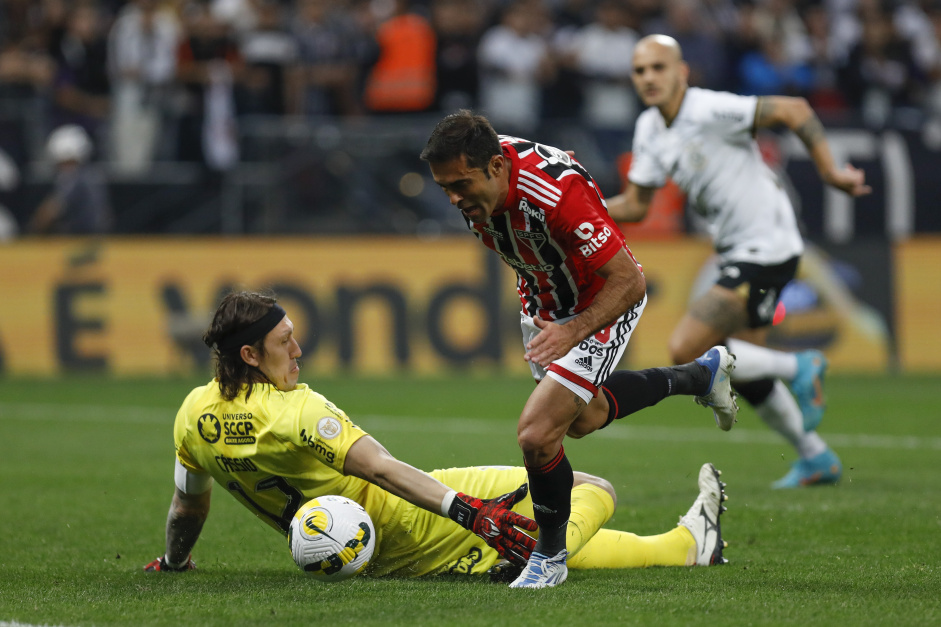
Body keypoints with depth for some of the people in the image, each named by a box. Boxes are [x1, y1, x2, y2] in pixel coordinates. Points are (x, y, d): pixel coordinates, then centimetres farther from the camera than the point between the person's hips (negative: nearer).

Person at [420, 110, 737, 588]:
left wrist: (572, 333, -46)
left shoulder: (559, 193, -40)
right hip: (543, 303, 8)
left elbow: (629, 282, -35)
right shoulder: (473, 177, -19)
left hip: (602, 306, -8)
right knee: (582, 419, 29)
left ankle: (550, 555, 5)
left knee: (537, 435, -20)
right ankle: (701, 374, 51)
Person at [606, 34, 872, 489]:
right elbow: (635, 205, 11)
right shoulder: (649, 130, 6)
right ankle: (816, 459, 32)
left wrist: (830, 171, -22)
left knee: (686, 350, -15)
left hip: (766, 250, -9)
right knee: (744, 375, 17)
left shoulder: (709, 111, -20)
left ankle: (797, 370, 0)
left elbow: (792, 109, -20)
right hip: (737, 254, 9)